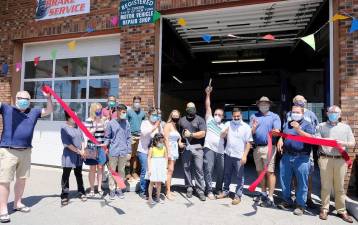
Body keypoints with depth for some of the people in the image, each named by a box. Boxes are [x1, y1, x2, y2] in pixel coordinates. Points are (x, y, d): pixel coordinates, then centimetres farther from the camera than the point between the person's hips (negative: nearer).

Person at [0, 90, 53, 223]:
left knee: (22, 179, 16)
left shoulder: (34, 112, 12)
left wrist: (48, 98, -1)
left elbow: (49, 110, 14)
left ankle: (18, 203, 33)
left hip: (26, 151, 5)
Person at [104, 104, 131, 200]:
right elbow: (107, 137, 2)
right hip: (113, 151, -2)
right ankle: (112, 189, 20)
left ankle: (119, 189, 24)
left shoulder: (126, 123, 4)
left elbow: (128, 138, 6)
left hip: (123, 152, 2)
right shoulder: (111, 123, -3)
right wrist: (105, 145, -17)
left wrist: (129, 151, 4)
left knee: (121, 171, 11)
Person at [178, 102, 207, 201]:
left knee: (199, 169, -2)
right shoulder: (182, 120, 14)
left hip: (197, 147, -2)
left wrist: (190, 134, -9)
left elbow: (202, 134, -6)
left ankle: (200, 190, 6)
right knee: (186, 168, 6)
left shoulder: (200, 119, 4)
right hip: (185, 147, 3)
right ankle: (189, 188, 20)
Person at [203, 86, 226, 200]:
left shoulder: (224, 126, 17)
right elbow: (208, 107, 1)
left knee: (221, 171, 9)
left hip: (220, 151, 3)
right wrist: (208, 94, -5)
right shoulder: (210, 120, 8)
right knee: (208, 170, -3)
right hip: (209, 148, -3)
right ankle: (209, 191, 8)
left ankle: (219, 189, 27)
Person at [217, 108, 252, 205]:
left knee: (239, 177, 4)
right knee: (227, 174, 16)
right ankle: (226, 191, 32)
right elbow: (222, 136, 3)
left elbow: (248, 143, -5)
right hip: (228, 154, 4)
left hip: (239, 156, -3)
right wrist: (224, 132, -20)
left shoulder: (246, 127, -5)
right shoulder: (228, 124, 3)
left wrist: (245, 155, -12)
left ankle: (238, 196, 15)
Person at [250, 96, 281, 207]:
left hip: (269, 147, -4)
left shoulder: (274, 116, 5)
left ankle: (270, 198, 0)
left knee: (270, 172, -6)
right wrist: (253, 128, -16)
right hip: (257, 148, 4)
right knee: (260, 171, 13)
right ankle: (263, 193, 28)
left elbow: (277, 131, -7)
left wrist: (275, 132, -31)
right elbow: (250, 132, 6)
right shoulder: (254, 116, 13)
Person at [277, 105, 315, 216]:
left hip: (301, 158, -5)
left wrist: (298, 130, -24)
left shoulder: (307, 125, 0)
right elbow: (282, 135, 23)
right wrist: (280, 140, 1)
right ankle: (287, 200, 28)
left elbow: (310, 138, -14)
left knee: (302, 182, 2)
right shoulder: (287, 124, 16)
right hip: (286, 156, 5)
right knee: (284, 180, 12)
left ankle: (300, 205, 15)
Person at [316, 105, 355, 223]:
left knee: (340, 187, 5)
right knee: (325, 186, 2)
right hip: (325, 159, -1)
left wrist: (343, 143, -7)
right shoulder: (321, 126, 10)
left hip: (341, 160, 2)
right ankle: (324, 209, 13)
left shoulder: (346, 127, 15)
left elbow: (353, 143, 12)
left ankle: (341, 210, 17)